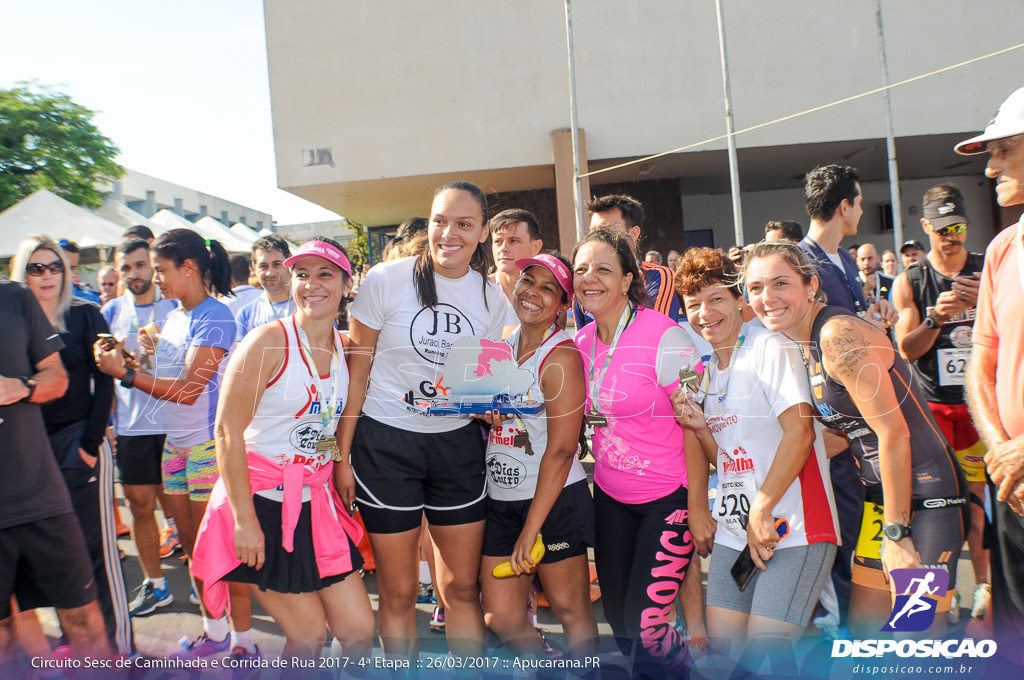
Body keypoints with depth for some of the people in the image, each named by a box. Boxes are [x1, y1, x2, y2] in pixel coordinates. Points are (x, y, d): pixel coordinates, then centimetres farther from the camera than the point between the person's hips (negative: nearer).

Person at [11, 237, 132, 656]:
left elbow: (104, 381, -4)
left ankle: (119, 642, 7)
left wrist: (90, 443, -10)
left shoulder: (84, 315, -1)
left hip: (79, 440, -4)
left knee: (94, 544, -2)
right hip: (32, 446, 4)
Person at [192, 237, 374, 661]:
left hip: (317, 502, 6)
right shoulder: (269, 341, -12)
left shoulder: (345, 348, 6)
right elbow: (227, 430, -15)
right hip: (263, 502, -5)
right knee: (308, 633, 1)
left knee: (360, 630, 4)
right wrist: (244, 519, -18)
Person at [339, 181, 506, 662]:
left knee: (463, 587, 11)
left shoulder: (492, 297, 3)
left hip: (458, 442, 3)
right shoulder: (386, 280, -8)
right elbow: (356, 371, -4)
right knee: (398, 591, 7)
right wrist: (342, 454, -6)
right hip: (385, 440, -3)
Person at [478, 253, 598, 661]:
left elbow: (561, 450, -18)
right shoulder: (502, 343, 7)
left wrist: (531, 529, -18)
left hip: (554, 501, -6)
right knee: (501, 617, 9)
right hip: (500, 499, 7)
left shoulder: (561, 356, -14)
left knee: (570, 611, 6)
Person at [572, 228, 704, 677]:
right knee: (617, 617, 9)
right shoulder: (581, 343, 2)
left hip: (668, 497, -5)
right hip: (610, 497, 6)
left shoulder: (665, 336, -16)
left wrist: (698, 505, -15)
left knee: (644, 623, -4)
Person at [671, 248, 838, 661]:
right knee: (722, 640, 7)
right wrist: (699, 426, -3)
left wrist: (761, 511, -17)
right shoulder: (705, 368, 13)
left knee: (764, 651, -10)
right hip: (733, 529, 7)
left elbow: (799, 431, -19)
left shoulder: (771, 348, -9)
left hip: (792, 526, -7)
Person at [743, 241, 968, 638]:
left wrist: (896, 533, -17)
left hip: (926, 496, -9)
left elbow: (893, 433, -21)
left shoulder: (839, 335, -20)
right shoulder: (802, 345, 7)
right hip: (882, 494, 9)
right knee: (863, 625, 14)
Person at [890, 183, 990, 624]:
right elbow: (906, 349, -3)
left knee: (977, 495, 1)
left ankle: (984, 583, 15)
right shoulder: (909, 282, 4)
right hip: (931, 404, -1)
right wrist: (935, 316, -21)